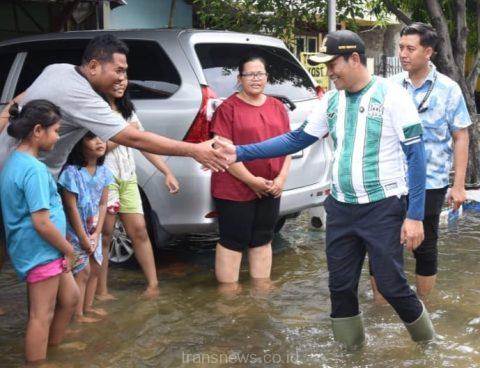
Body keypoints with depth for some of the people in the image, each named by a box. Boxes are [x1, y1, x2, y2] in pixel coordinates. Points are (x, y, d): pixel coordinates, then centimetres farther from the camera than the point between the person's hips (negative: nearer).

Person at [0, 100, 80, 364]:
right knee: (42, 315, 0)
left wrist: (64, 247, 14)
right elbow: (41, 222, -25)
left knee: (70, 297, 21)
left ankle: (51, 351, 33)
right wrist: (69, 249, -10)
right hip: (40, 251, -10)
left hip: (45, 250, 10)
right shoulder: (34, 169, -21)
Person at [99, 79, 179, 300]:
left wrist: (167, 172, 7)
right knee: (105, 234, -1)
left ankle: (153, 284, 9)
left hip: (128, 179, 7)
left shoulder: (128, 111, 16)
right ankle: (101, 290, 8)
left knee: (139, 230, 4)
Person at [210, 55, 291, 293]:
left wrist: (281, 178, -3)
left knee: (262, 240, 15)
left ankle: (262, 291, 26)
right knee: (232, 241, 2)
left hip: (270, 189, 6)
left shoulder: (277, 107, 10)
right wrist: (251, 180, -16)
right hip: (235, 189, -6)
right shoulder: (228, 108, -8)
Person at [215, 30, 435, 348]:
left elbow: (416, 156, -11)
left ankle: (428, 343, 27)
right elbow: (296, 140, 9)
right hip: (340, 208, 6)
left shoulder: (392, 96, -11)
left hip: (382, 208, -5)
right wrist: (240, 153, 2)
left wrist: (415, 216, -15)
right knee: (340, 286, 9)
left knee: (392, 285, 1)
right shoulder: (331, 101, 5)